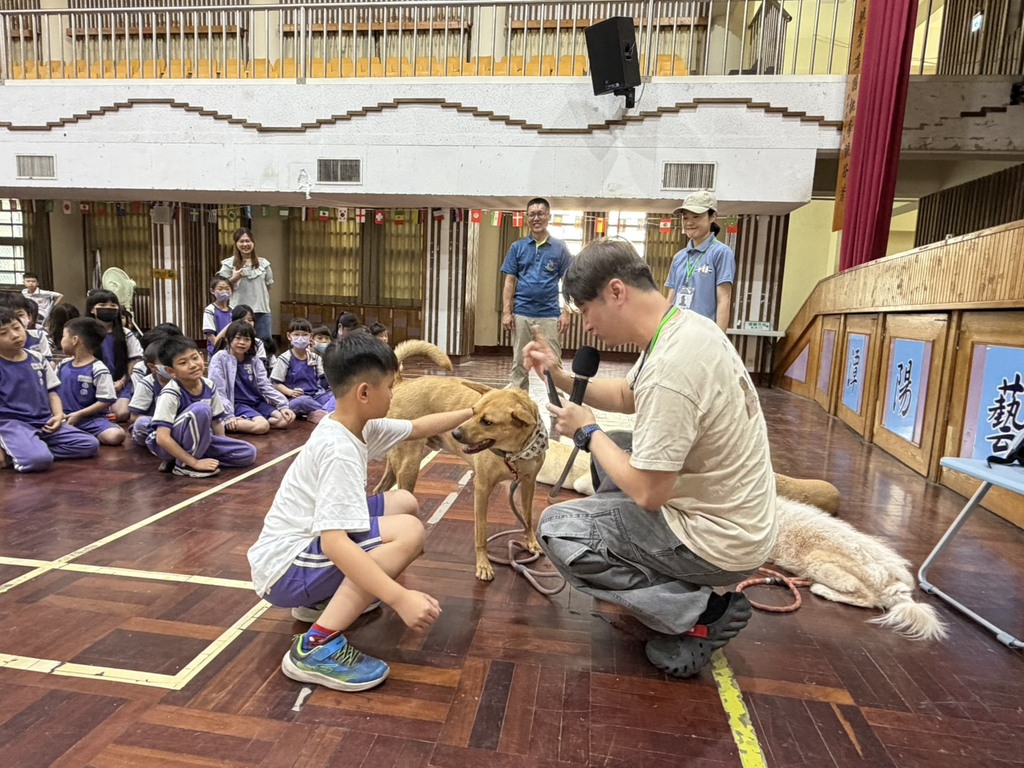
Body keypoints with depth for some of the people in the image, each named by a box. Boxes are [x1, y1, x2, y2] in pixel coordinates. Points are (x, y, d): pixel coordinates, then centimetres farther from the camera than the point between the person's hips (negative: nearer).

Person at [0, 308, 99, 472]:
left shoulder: (37, 359, 11)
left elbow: (51, 392, 16)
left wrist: (58, 415, -3)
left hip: (44, 422, 7)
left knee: (90, 444, -7)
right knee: (39, 460, -34)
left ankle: (23, 450, -3)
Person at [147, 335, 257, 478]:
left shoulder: (209, 386, -6)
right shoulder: (170, 394, -24)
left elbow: (216, 422, 5)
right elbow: (162, 438, -28)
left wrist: (223, 451, -1)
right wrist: (195, 462, -28)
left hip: (197, 440, 7)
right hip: (166, 446, -7)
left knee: (249, 453, -10)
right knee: (200, 409, -33)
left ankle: (180, 459, -3)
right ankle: (184, 464, -17)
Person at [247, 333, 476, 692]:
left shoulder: (357, 426, 1)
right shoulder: (338, 451, -27)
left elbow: (420, 427, 16)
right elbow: (334, 542, -35)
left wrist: (473, 413, 19)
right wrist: (400, 598, -40)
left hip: (310, 542, 10)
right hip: (285, 570, -10)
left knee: (404, 502, 12)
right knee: (408, 531, -24)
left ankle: (326, 597, 17)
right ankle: (316, 647, -18)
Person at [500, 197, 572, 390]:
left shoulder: (560, 248, 5)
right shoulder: (517, 247, 7)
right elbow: (509, 282, 6)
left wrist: (566, 313, -6)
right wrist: (506, 312, -3)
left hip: (550, 316, -1)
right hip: (521, 315, 1)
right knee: (519, 364, 9)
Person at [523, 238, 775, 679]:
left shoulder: (670, 369, -31)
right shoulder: (685, 326, -1)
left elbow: (647, 493, -23)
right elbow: (627, 397, 15)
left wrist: (587, 432, -10)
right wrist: (561, 377, 3)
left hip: (717, 539, -9)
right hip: (730, 512, 9)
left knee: (557, 529, -5)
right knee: (612, 448, 22)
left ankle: (700, 613, -2)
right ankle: (641, 572, 23)